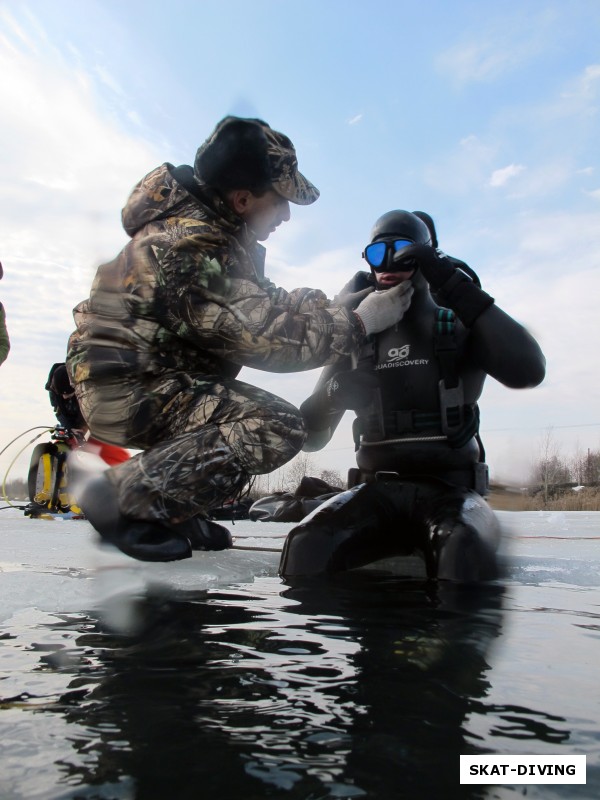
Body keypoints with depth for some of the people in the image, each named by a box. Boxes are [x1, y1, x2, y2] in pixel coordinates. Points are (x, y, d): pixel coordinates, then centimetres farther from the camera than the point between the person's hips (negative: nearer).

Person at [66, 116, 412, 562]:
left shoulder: (213, 228, 9)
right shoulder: (191, 244, -22)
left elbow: (262, 306, 12)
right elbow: (263, 335, -26)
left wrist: (338, 306, 1)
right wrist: (357, 324, -17)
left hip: (146, 377, 10)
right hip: (127, 389, -10)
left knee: (253, 413, 22)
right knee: (279, 428, -21)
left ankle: (180, 514, 15)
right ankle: (122, 499, -14)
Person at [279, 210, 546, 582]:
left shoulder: (458, 327, 7)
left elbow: (528, 371, -16)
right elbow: (311, 436, 12)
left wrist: (460, 290, -18)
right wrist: (332, 397, -12)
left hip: (448, 489, -1)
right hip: (377, 490, 2)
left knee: (466, 552, -37)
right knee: (308, 546, -30)